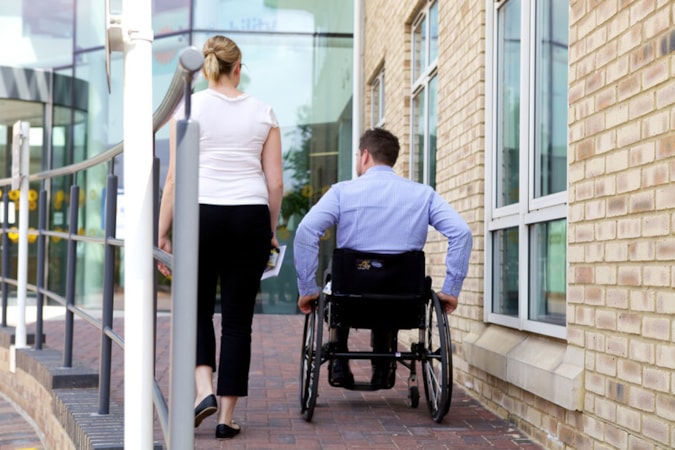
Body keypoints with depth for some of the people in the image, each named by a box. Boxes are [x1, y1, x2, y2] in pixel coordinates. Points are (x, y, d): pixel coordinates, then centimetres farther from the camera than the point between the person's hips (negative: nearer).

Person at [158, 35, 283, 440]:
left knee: (198, 307, 17)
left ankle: (204, 389, -4)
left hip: (201, 214, -1)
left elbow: (175, 179, -4)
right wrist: (271, 231, 15)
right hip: (251, 217, 1)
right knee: (237, 318, 7)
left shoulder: (190, 108, 0)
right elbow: (275, 182, 4)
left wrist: (162, 233, 2)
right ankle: (227, 416, 8)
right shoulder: (263, 112, 6)